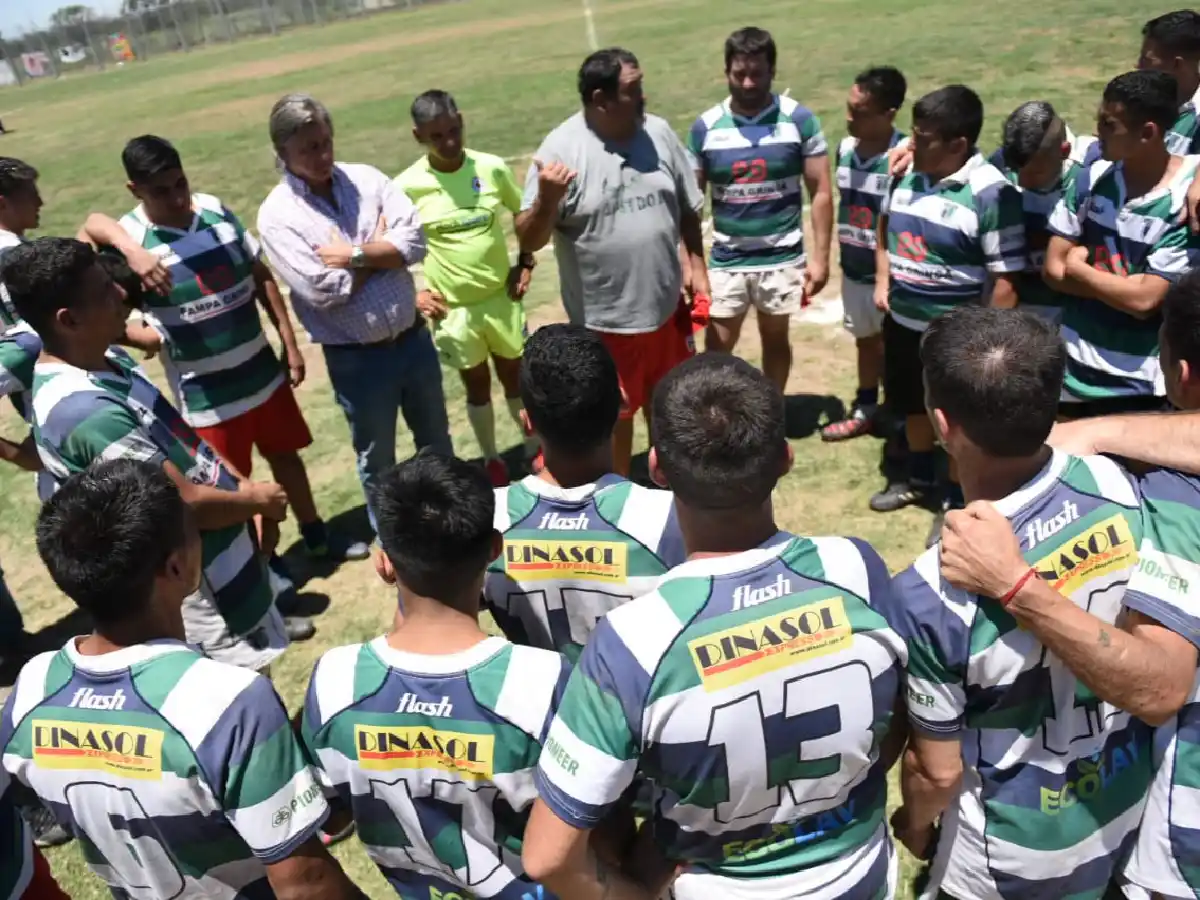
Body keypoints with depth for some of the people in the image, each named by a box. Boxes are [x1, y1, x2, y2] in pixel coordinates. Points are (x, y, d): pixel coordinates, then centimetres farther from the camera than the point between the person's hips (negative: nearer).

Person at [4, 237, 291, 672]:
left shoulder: (107, 358, 0)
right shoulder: (85, 410, -32)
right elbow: (188, 502, -27)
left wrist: (242, 485, 0)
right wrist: (258, 500, -10)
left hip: (222, 552, 10)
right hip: (198, 583, -9)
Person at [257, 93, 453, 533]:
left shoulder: (366, 178, -1)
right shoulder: (277, 214, -12)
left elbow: (414, 242, -10)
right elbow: (323, 290, -20)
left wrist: (355, 255, -19)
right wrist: (381, 247, -10)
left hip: (414, 338, 4)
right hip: (356, 359, -3)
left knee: (435, 438, 22)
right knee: (377, 457, 15)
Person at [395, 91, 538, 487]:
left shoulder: (492, 168, -8)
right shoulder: (407, 187, -13)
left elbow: (524, 213, 9)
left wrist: (526, 263, 2)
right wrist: (412, 294, -9)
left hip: (501, 297, 1)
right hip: (452, 307, -1)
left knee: (514, 375, 16)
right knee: (477, 385, 14)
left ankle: (534, 446, 36)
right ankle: (491, 459, 34)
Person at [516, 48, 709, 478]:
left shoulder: (658, 132, -2)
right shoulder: (561, 148, -16)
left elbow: (687, 208, 11)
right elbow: (529, 241, -16)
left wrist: (696, 264, 8)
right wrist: (547, 200, -34)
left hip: (666, 305, 5)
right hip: (604, 319, -4)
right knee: (614, 412, 14)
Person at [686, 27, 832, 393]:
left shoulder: (800, 120, -7)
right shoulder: (705, 127, -4)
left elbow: (821, 192, -4)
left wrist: (820, 256, -8)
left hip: (783, 258, 0)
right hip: (726, 260, 1)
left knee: (775, 339, 15)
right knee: (716, 348, 5)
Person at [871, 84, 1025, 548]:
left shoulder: (991, 192, -21)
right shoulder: (907, 172, -2)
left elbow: (1006, 281, -19)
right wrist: (882, 281, 9)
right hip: (902, 321, 7)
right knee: (914, 406, 23)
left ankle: (956, 503, 29)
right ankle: (920, 480, 46)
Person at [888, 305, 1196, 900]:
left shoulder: (932, 594, -34)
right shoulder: (1118, 488, -22)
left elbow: (939, 770, -18)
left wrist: (914, 827, 2)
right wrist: (1022, 586, -27)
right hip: (1129, 814, 5)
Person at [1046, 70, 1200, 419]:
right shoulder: (1094, 177, -3)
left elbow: (1144, 300, -21)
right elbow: (1053, 269, -2)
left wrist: (1080, 268, -9)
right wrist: (1119, 287, -13)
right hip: (1073, 367, 5)